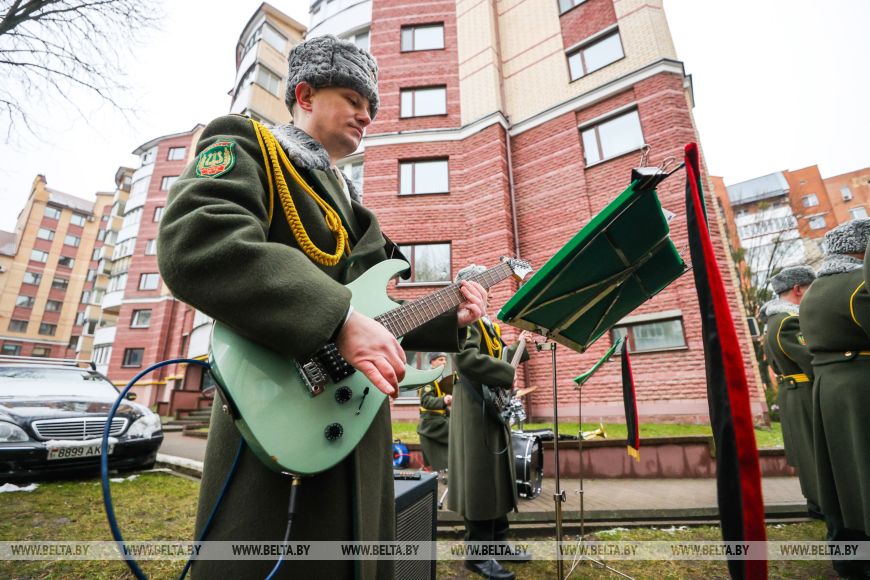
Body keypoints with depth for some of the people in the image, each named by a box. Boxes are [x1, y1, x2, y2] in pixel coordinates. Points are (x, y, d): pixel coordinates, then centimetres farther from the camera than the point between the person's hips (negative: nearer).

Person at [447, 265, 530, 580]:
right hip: (477, 409, -10)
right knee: (481, 480, -3)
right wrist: (508, 374, -19)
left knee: (497, 477, 17)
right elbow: (467, 358, -26)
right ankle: (479, 554, 11)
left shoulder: (485, 320, 18)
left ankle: (498, 541, 31)